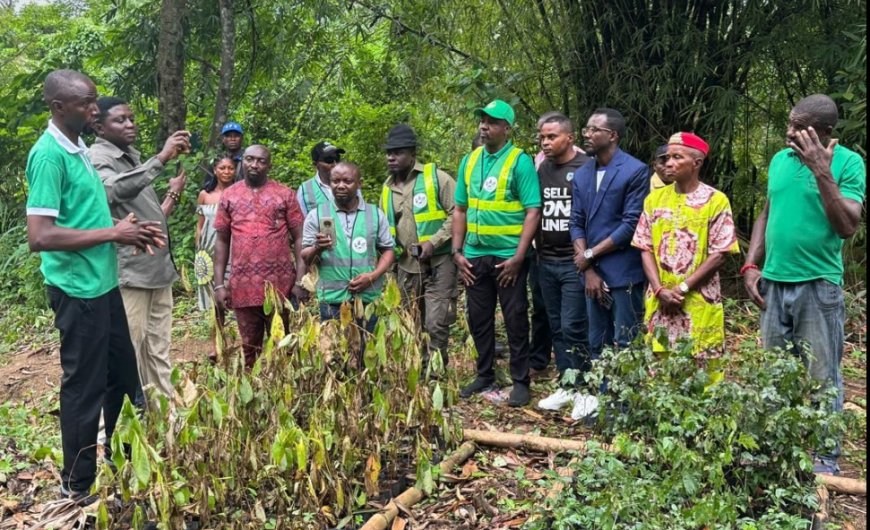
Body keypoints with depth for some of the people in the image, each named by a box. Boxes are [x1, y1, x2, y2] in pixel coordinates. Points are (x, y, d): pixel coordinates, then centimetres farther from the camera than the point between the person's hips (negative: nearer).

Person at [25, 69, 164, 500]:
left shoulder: (78, 147, 11)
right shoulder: (49, 154, -18)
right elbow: (39, 236, -25)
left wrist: (128, 232, 6)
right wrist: (113, 234, -18)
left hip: (102, 282, 9)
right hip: (78, 288, -9)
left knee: (121, 373, 19)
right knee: (84, 385, 4)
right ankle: (78, 484, 22)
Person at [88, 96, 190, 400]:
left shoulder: (134, 159, 20)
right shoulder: (97, 158, -6)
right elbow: (117, 189, -31)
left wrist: (173, 195, 13)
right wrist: (162, 158, -31)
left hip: (159, 268, 9)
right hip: (128, 272, -8)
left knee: (159, 351, 12)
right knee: (130, 352, -6)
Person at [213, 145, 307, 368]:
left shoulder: (285, 195, 2)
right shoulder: (229, 196, 8)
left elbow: (298, 238, 0)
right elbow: (222, 241, 9)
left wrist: (300, 280, -7)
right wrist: (219, 284, 3)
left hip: (280, 285, -2)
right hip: (243, 286, 2)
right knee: (249, 348, 11)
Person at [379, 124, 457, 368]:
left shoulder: (436, 178, -8)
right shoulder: (388, 188, 12)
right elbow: (384, 226, 22)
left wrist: (434, 242, -18)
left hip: (438, 263, -6)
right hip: (406, 267, 6)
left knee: (436, 324, -8)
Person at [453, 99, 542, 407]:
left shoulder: (519, 161, -8)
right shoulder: (469, 161, 9)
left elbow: (533, 212, -12)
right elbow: (460, 209, 12)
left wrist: (518, 257, -17)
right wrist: (457, 252, 5)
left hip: (507, 256, -5)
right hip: (474, 256, 5)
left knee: (515, 320, 4)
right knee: (479, 319, 13)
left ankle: (521, 382, 15)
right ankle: (485, 376, 29)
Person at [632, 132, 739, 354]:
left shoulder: (716, 200, -4)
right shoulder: (655, 198, 8)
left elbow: (720, 255, -7)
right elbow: (646, 248, 4)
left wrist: (682, 288, -12)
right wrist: (660, 290, -9)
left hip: (700, 304, -3)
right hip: (659, 303, 4)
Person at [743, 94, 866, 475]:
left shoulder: (848, 163, -8)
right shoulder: (780, 159, 7)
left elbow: (847, 227, -17)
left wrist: (822, 172, -22)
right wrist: (752, 265, 6)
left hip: (819, 285, -5)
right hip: (773, 281, 5)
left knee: (822, 376, 4)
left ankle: (826, 455, 17)